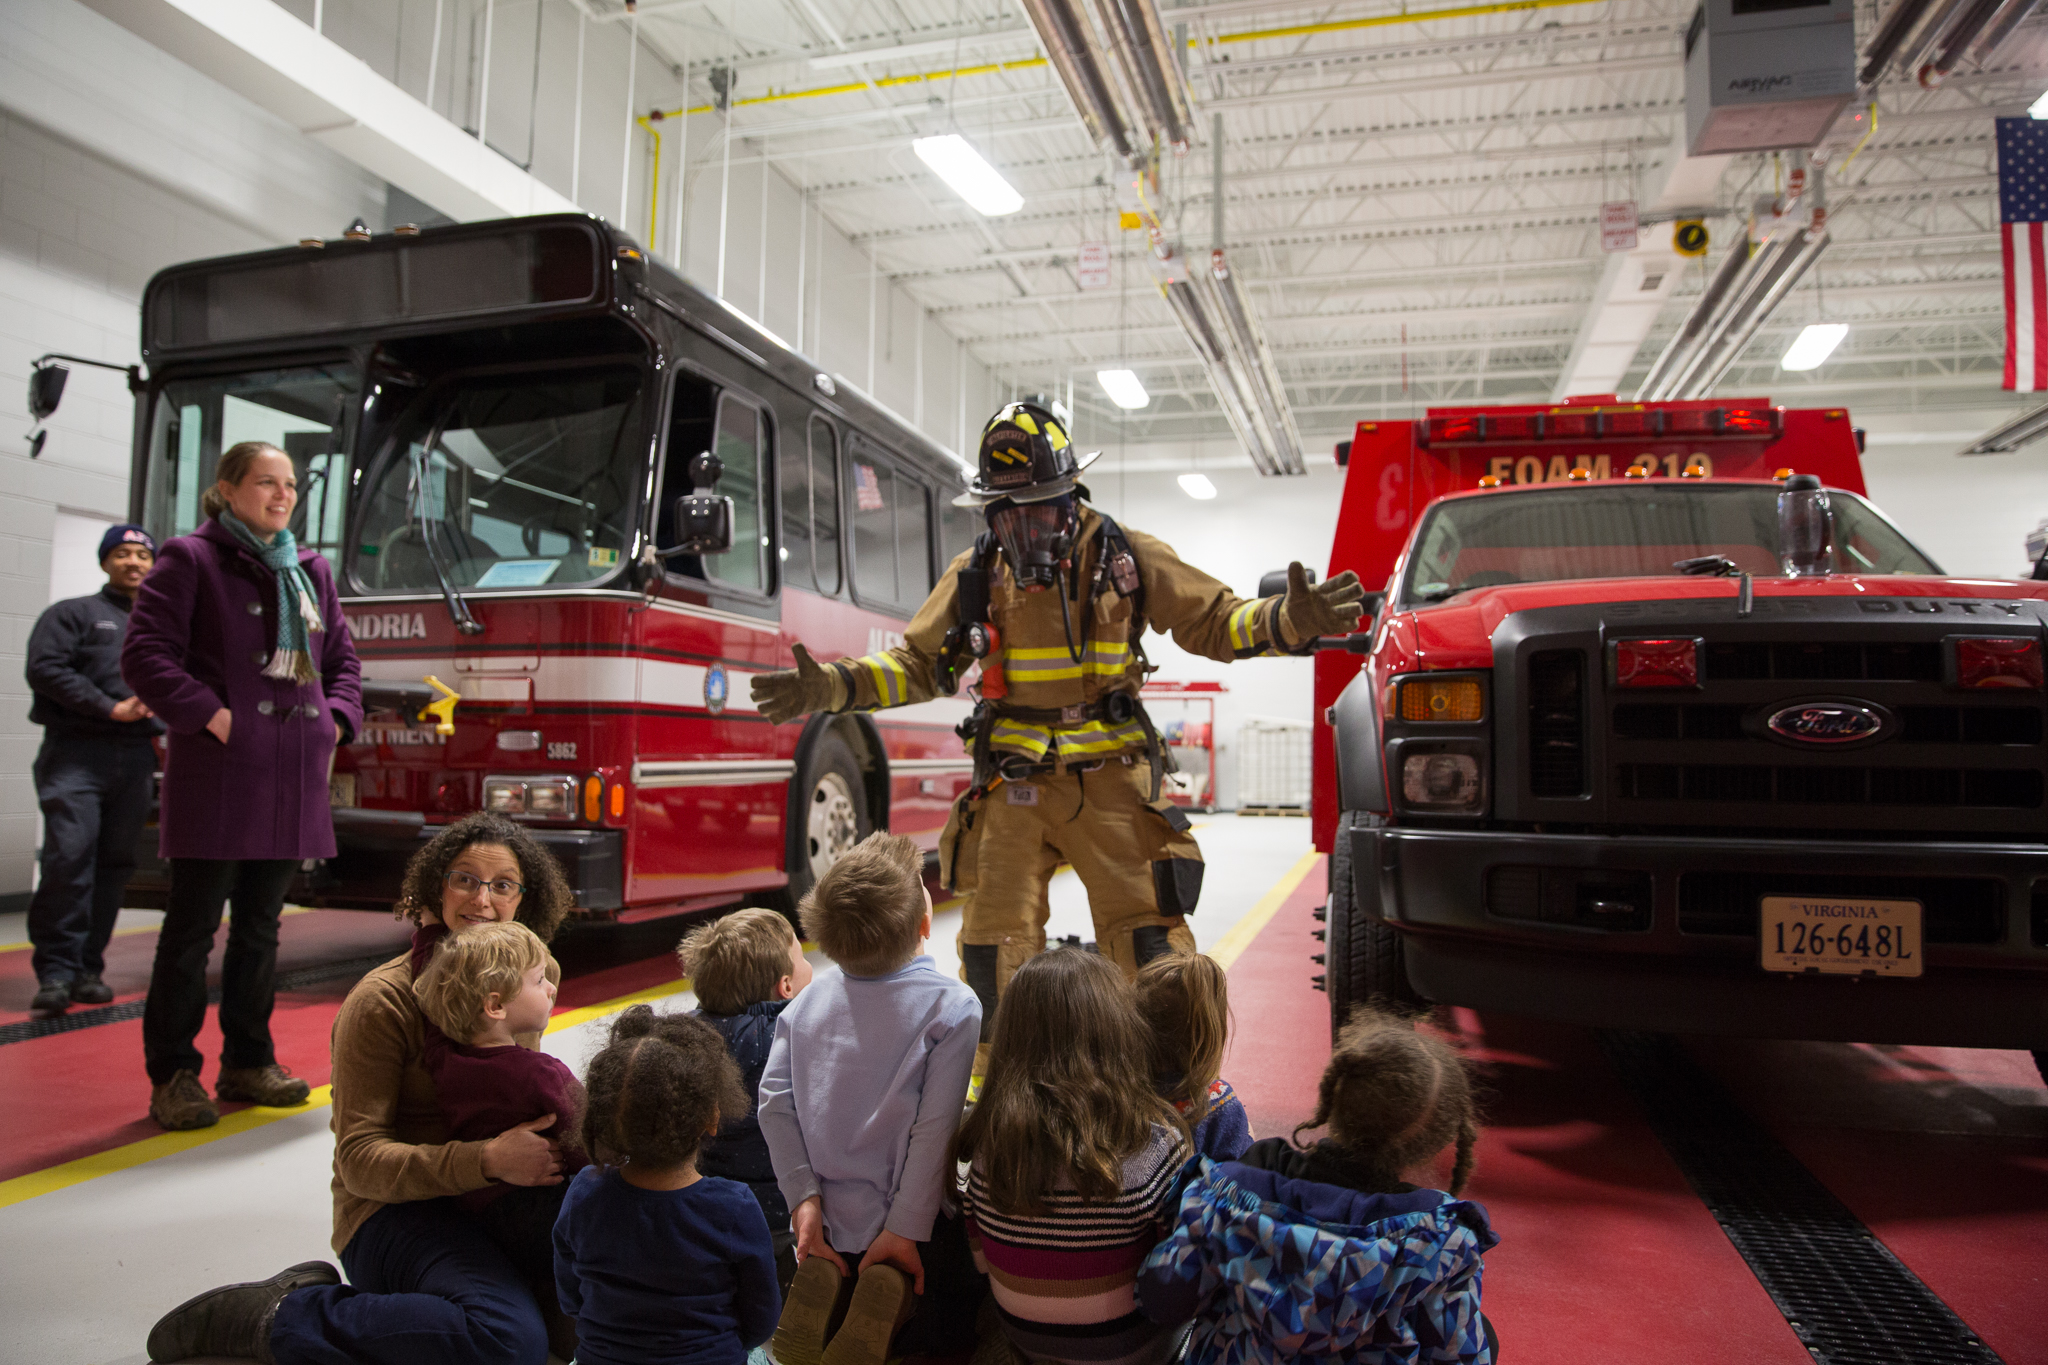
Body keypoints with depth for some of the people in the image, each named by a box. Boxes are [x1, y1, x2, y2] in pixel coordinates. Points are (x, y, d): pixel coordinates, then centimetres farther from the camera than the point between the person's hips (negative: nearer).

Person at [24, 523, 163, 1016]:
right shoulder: (73, 614, 7)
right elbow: (45, 669, -6)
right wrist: (110, 708, -12)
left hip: (136, 758, 4)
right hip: (76, 753, -4)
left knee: (115, 864, 5)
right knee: (68, 858, -13)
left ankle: (87, 967, 13)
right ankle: (55, 971, -7)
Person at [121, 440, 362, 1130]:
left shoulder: (311, 571, 17)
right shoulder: (189, 560, -1)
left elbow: (342, 659, 21)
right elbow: (144, 654, -8)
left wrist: (336, 720, 5)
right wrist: (210, 715, -16)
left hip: (293, 776, 6)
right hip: (215, 773, -6)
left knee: (262, 924, 13)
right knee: (193, 925, 0)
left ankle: (248, 1061, 23)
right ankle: (173, 1074, 11)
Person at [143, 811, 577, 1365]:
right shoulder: (383, 999, -10)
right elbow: (360, 1161, -14)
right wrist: (487, 1160, -27)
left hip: (490, 1203, 8)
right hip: (396, 1210, -7)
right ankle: (286, 1316, -8)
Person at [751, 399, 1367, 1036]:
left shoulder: (1125, 556, 0)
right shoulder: (976, 573, 4)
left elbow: (1215, 622, 1)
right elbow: (917, 664, 9)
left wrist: (1289, 620, -18)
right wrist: (829, 687, -5)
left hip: (1108, 777, -1)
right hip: (1013, 784, 2)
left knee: (1145, 936, 1)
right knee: (995, 943, 6)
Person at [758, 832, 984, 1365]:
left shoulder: (810, 1000, -1)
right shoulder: (952, 1006, -15)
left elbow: (774, 1101, -7)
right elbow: (935, 1126, -19)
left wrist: (804, 1196, -5)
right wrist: (905, 1227, -15)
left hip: (831, 1217, 5)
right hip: (913, 1221, -4)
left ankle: (825, 1285, -1)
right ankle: (889, 1294, -9)